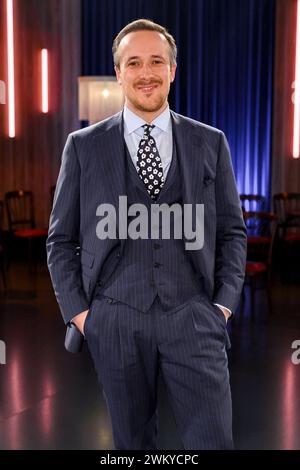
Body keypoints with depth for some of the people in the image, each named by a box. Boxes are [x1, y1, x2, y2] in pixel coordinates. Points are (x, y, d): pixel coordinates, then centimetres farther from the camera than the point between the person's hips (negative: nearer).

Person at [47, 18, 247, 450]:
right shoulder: (83, 146, 4)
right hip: (115, 322, 0)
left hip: (193, 318, 0)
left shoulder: (210, 143, 7)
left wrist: (224, 303, 1)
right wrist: (78, 312, 0)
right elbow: (61, 240, 8)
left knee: (214, 440, 0)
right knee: (132, 440, 13)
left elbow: (232, 231, 11)